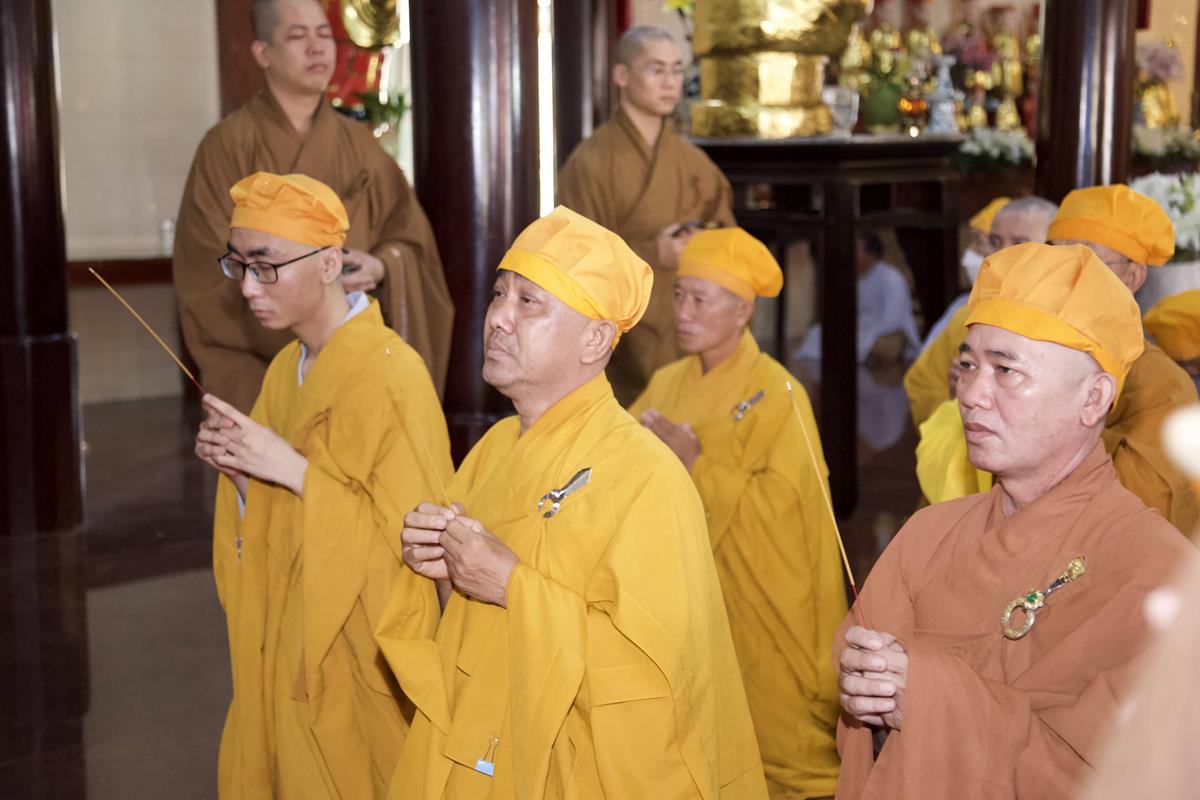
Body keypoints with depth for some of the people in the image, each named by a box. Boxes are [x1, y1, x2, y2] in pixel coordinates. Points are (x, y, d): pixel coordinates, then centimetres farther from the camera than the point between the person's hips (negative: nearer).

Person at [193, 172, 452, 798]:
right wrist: (240, 470, -5)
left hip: (361, 658, -7)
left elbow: (413, 537, -21)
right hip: (290, 651, 7)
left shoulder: (390, 376, -19)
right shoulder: (287, 369, 7)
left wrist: (294, 470, -23)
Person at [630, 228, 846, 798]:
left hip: (758, 604, -4)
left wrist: (695, 463, -17)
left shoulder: (777, 393, -8)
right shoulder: (667, 384, 8)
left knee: (772, 733, 2)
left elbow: (781, 502, -17)